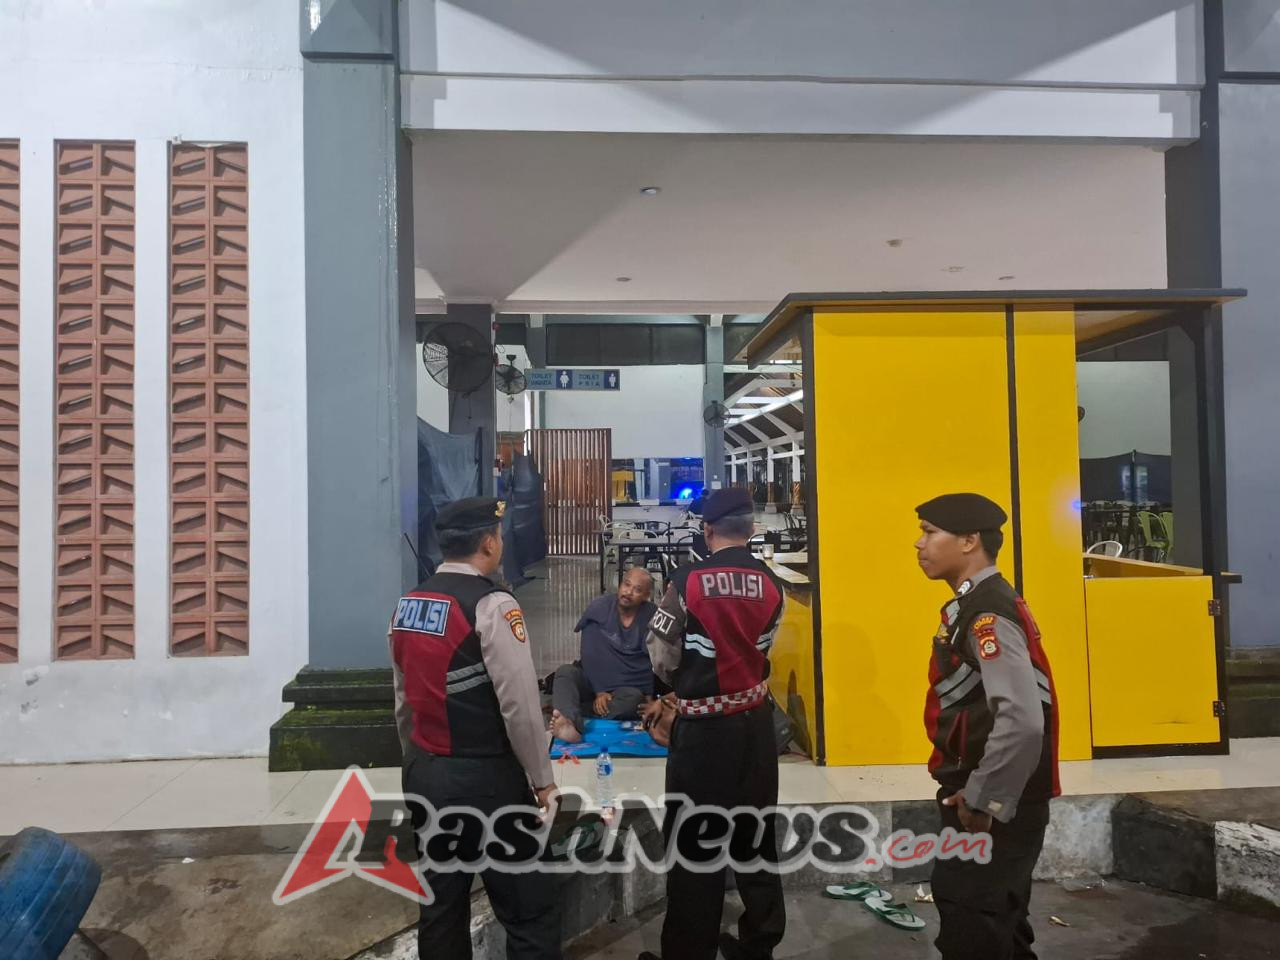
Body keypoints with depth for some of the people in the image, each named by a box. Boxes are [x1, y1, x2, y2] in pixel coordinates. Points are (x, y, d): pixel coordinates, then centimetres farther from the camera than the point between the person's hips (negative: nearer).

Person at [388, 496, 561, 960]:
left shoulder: (406, 605, 5)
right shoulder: (492, 604, -18)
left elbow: (404, 700, 13)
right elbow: (520, 705, -19)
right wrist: (542, 780, -7)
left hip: (424, 775, 8)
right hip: (486, 779, -7)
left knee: (440, 904, 19)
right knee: (530, 911, 4)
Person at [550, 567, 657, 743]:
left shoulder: (653, 617, -9)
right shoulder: (598, 608, -9)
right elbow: (591, 653, -11)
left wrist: (649, 695, -12)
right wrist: (599, 691, -17)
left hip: (628, 687, -1)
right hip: (593, 679, 1)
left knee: (633, 698, -34)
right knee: (565, 671, -27)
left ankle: (567, 712, -40)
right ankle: (570, 722, -56)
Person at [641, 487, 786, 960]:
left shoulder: (687, 580, -15)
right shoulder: (771, 584, -1)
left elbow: (661, 656, -9)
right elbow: (758, 651, 5)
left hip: (702, 728, -4)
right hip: (755, 723, 5)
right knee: (756, 836, 19)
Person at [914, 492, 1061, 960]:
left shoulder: (987, 613, -22)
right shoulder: (974, 605, 8)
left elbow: (1023, 721, -33)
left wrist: (983, 802, -22)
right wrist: (976, 795, 16)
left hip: (996, 810, -9)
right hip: (992, 803, 9)